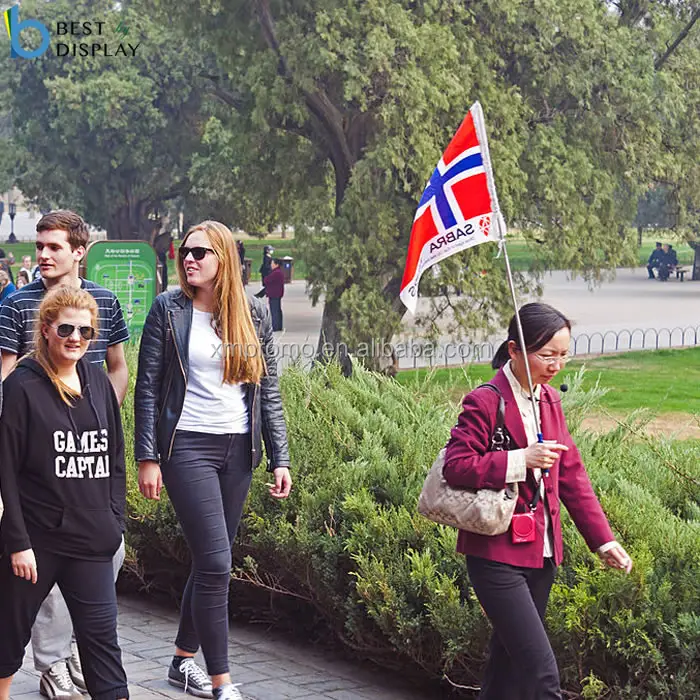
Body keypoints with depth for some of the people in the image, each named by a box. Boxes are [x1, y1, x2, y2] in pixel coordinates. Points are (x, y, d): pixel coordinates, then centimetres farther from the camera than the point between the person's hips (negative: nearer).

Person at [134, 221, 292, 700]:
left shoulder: (253, 314, 6)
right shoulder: (169, 310, -2)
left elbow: (268, 391, 8)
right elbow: (147, 387, -3)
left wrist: (280, 459, 3)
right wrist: (147, 458, -8)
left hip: (238, 449, 4)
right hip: (187, 446, -4)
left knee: (210, 561, 10)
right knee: (216, 562, -11)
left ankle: (184, 660, 26)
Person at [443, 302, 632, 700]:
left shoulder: (550, 401, 11)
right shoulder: (485, 402, -13)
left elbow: (571, 473, 14)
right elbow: (455, 466, -18)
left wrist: (603, 539, 9)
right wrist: (520, 461, -25)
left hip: (541, 555, 8)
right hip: (498, 555, -8)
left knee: (510, 663, 17)